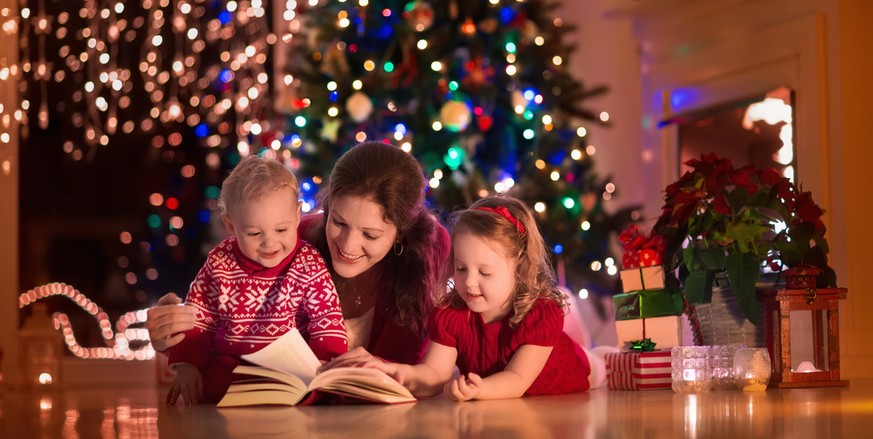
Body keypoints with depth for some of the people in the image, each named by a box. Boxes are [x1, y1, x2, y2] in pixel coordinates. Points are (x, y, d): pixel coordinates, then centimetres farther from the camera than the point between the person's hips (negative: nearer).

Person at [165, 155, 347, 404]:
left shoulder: (309, 265, -4)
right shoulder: (219, 262, 2)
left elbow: (328, 323, -6)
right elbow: (197, 318, 11)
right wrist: (186, 364, -3)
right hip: (225, 370, 2)